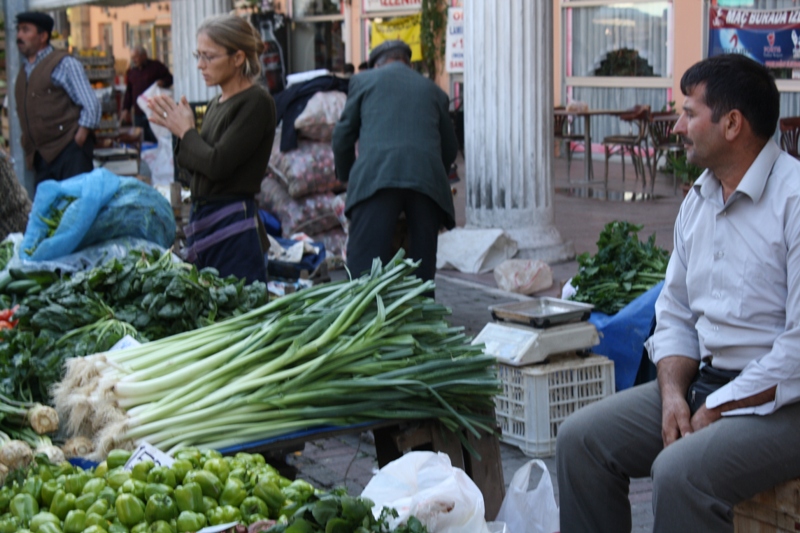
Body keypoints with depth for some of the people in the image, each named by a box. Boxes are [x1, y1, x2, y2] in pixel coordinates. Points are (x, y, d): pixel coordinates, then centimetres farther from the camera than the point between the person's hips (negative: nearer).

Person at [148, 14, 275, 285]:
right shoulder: (217, 104, 15)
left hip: (234, 226, -9)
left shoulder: (256, 102, -11)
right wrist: (176, 127, 6)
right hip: (202, 220, 9)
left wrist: (186, 131, -3)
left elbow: (217, 164, -19)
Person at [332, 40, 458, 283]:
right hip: (428, 180, 3)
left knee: (364, 264, -5)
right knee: (423, 265, 7)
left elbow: (343, 135, 17)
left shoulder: (363, 80, 19)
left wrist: (346, 176, 30)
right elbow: (450, 147, 23)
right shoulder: (433, 90, 25)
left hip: (375, 178, -3)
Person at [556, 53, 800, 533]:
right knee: (581, 438, -3)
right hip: (706, 383, 8)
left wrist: (715, 411, -17)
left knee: (679, 472, -31)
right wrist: (673, 394, -4)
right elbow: (675, 314, 14)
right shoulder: (699, 200, 11)